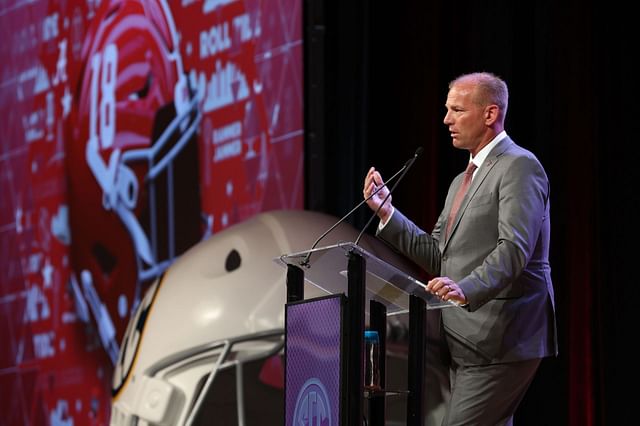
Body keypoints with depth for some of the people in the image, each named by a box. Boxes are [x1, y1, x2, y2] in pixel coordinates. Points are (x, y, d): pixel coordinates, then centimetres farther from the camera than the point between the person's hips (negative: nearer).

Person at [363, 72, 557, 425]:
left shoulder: (519, 166, -8)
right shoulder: (462, 182, 22)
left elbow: (514, 248, -21)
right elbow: (438, 256, 17)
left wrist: (466, 289, -36)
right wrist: (386, 211, 8)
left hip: (500, 341, -10)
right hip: (468, 343, 10)